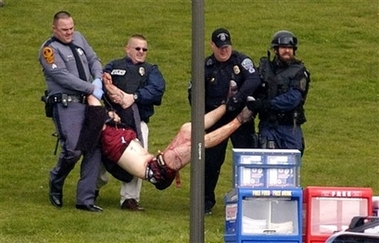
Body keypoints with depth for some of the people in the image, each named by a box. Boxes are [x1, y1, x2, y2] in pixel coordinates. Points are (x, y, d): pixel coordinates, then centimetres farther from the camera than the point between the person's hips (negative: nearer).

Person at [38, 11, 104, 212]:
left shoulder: (78, 39, 14)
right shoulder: (49, 50, -8)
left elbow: (93, 60, 18)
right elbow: (63, 77, -16)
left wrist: (98, 79, -4)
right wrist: (91, 89, -15)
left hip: (87, 104, 7)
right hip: (66, 105, -7)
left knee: (94, 149, 0)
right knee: (73, 150, -16)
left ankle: (85, 199, 6)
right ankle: (56, 183, 16)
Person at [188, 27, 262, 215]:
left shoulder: (241, 61, -3)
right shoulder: (206, 67, 4)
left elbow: (254, 80, -20)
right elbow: (194, 93, 11)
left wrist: (237, 98, -29)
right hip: (215, 120, 2)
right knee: (211, 161, 4)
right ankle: (206, 201, 14)